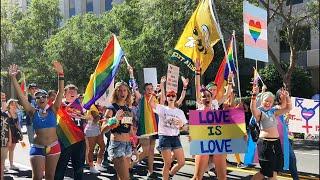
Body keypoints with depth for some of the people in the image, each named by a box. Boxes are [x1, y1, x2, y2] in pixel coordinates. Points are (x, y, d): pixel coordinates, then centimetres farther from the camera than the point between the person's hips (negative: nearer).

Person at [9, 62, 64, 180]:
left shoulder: (52, 111, 1)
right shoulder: (33, 112, 1)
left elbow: (60, 92, -7)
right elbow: (20, 95, -5)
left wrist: (60, 74, -17)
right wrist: (13, 78, -13)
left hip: (53, 147, 1)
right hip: (37, 148, -1)